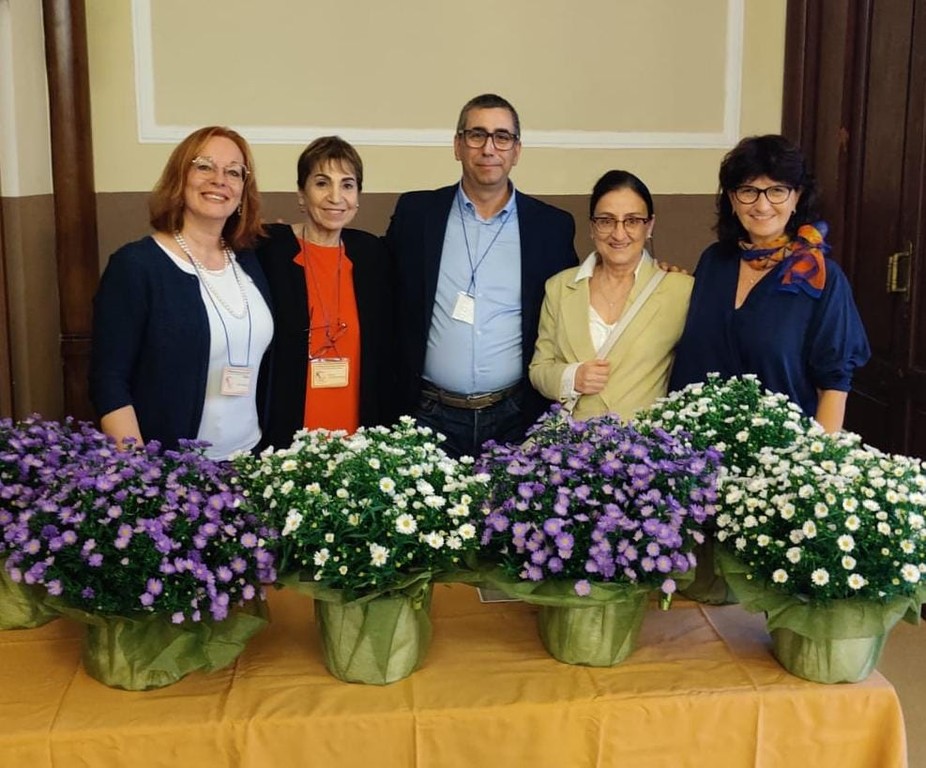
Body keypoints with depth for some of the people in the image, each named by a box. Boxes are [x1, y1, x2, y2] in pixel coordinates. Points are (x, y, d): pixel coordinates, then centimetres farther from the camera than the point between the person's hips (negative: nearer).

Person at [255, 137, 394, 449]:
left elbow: (382, 353, 8)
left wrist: (382, 432, 7)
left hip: (354, 435, 3)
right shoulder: (267, 248, -8)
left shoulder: (371, 252, 4)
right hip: (282, 436, -3)